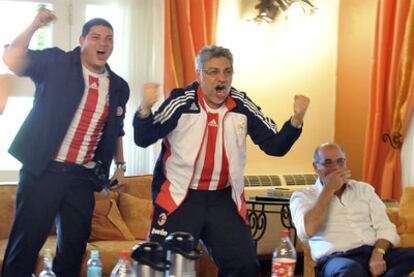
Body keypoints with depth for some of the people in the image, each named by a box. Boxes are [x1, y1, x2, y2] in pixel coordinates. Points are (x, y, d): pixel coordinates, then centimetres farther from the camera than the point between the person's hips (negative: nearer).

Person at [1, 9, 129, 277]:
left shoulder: (118, 86, 10)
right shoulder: (55, 63, -3)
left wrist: (120, 165, 21)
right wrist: (34, 26, -23)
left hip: (83, 176, 4)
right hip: (43, 169, -4)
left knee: (75, 244, 12)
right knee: (27, 240, -2)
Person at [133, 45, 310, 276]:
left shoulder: (242, 106, -1)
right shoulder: (181, 102, -10)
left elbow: (275, 146, 0)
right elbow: (144, 140, -13)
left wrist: (296, 120, -17)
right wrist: (145, 108, -33)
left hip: (224, 199, 3)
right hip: (179, 197, -3)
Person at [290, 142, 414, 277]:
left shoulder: (364, 189, 22)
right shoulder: (303, 196, 11)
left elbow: (385, 228, 12)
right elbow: (307, 231, -10)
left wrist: (378, 254, -11)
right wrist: (329, 189, -4)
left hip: (374, 252, 5)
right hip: (337, 257, -5)